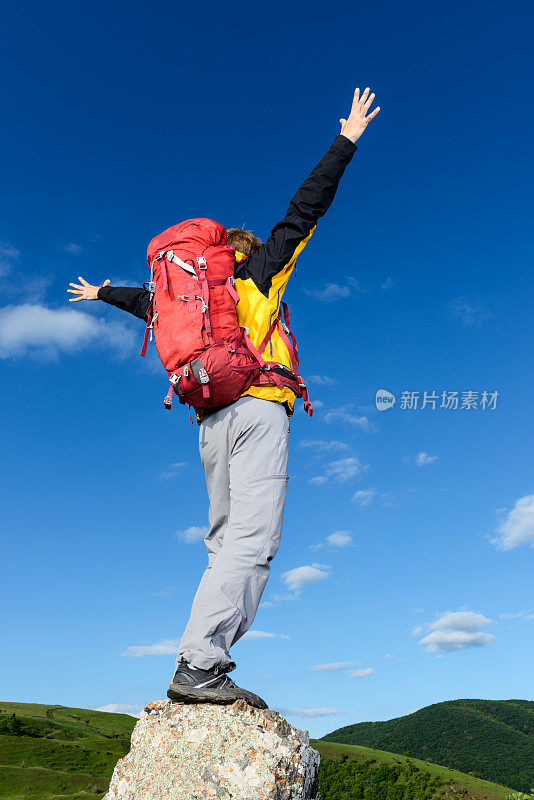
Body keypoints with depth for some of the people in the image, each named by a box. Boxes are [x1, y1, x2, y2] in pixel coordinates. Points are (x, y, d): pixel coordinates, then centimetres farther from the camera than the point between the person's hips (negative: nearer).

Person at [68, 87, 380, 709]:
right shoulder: (260, 273, 15)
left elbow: (148, 300, 43)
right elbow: (305, 209, 14)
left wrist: (102, 294, 62)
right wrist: (346, 141, 22)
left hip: (211, 421, 7)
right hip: (257, 407, -6)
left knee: (226, 543, 6)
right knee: (252, 537, -15)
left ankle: (205, 665, 2)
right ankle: (197, 664, -23)